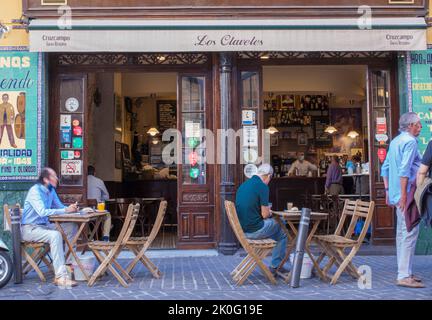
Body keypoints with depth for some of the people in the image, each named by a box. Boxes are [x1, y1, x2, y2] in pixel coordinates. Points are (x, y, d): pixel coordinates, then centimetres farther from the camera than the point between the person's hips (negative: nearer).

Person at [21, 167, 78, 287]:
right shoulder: (35, 191, -19)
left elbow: (59, 206, 12)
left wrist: (71, 208, -11)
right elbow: (42, 212, -32)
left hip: (44, 225, 9)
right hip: (30, 228, -9)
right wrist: (66, 210, -32)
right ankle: (60, 277, -37)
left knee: (72, 227, -4)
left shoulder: (51, 190, 7)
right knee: (55, 235, -33)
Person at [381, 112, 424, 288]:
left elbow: (385, 168, 19)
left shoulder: (395, 141, 18)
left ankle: (404, 272, 20)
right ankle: (404, 276, -10)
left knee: (402, 233, 13)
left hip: (396, 194, 10)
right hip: (407, 193, -10)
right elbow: (404, 170, -21)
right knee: (410, 232, -9)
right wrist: (404, 195, -22)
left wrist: (388, 190, 20)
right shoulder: (410, 142, -10)